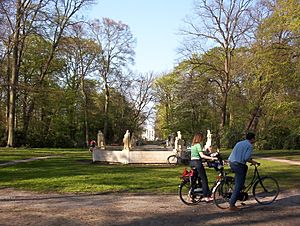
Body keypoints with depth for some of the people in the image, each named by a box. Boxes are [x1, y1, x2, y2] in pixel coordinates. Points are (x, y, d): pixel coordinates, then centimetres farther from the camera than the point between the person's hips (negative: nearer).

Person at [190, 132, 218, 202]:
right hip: (197, 162, -9)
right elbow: (202, 155, -21)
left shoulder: (192, 145, 15)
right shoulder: (198, 145, -12)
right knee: (204, 179, -4)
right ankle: (206, 196, -5)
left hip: (192, 162, 9)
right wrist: (212, 158, -22)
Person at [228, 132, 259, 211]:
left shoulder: (239, 143, 20)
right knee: (238, 186, -1)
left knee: (245, 168, 34)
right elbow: (246, 158, -15)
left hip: (231, 163, 8)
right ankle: (232, 205, -1)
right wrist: (252, 161, 4)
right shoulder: (250, 146, -4)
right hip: (239, 165, -8)